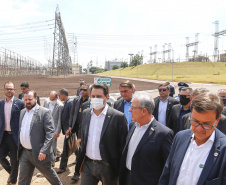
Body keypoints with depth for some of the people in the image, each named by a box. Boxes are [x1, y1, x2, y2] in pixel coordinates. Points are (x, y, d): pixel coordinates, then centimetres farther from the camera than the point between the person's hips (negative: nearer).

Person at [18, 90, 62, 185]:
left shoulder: (45, 112, -13)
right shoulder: (22, 112, 9)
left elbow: (50, 133, -18)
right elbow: (20, 130, 17)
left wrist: (44, 151, -24)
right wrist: (19, 146, 11)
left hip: (39, 153, -6)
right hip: (24, 152, 6)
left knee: (49, 173, 15)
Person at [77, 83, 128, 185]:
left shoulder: (118, 117, -14)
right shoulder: (85, 113, 3)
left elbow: (123, 145, -11)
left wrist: (119, 168, -9)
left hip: (107, 166, -4)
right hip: (87, 164, 4)